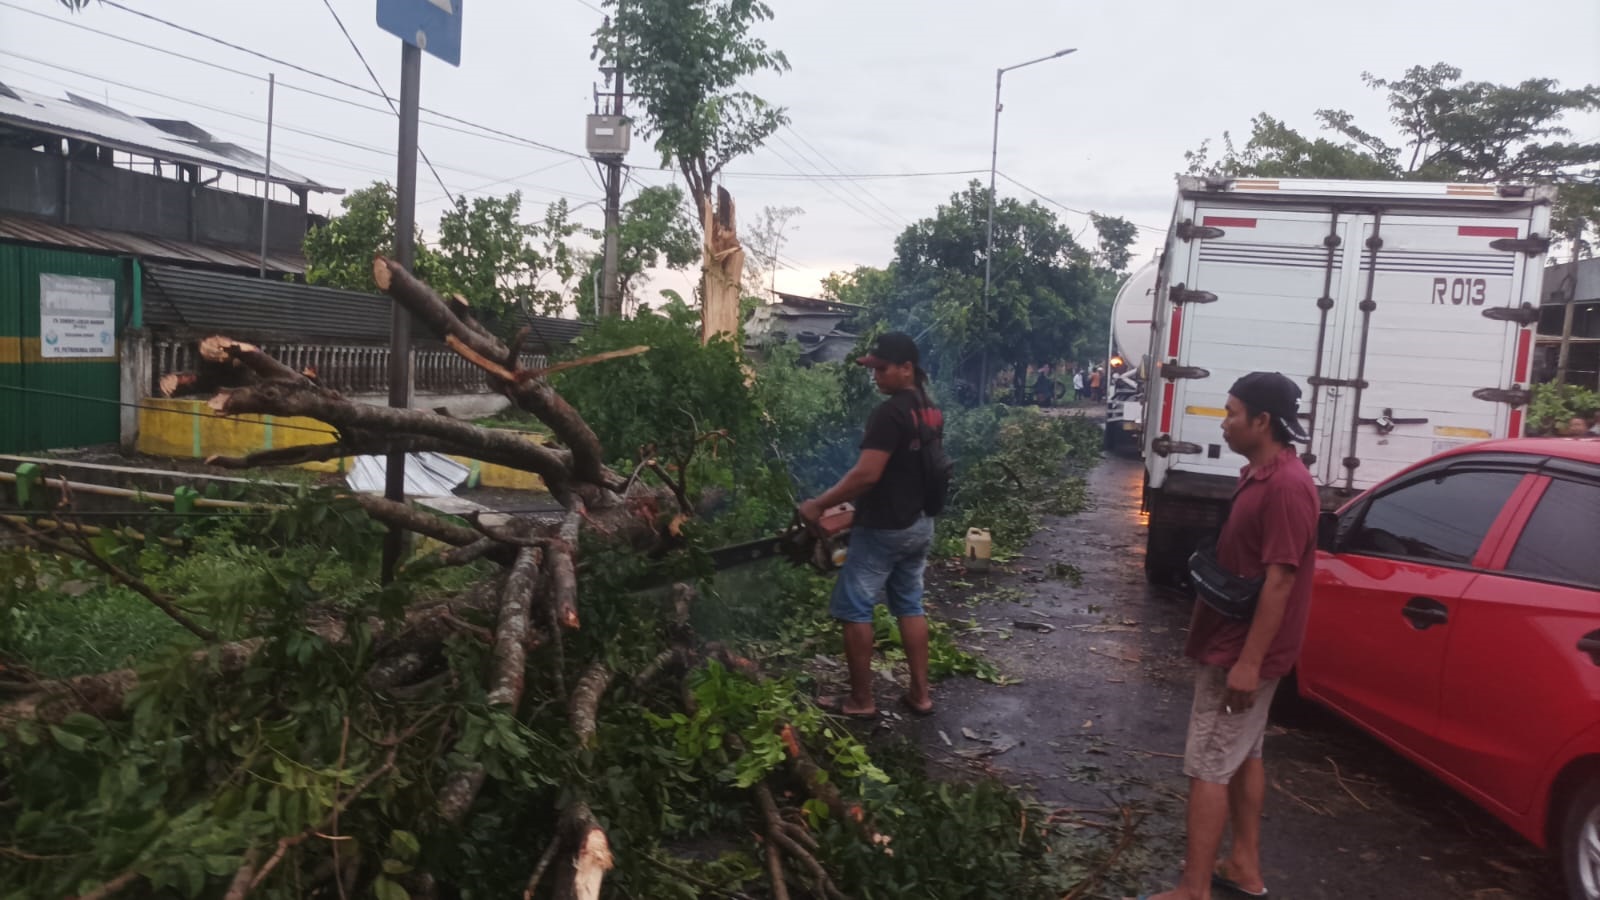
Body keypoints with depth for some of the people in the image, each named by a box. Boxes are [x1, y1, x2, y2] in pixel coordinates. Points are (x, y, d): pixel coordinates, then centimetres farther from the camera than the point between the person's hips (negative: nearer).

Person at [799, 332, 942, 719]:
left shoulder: (889, 413, -21)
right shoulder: (931, 412, 8)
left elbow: (867, 474, -26)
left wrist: (819, 504, -18)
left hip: (882, 528, -9)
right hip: (920, 524, 9)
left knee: (854, 610, 3)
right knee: (910, 605, 16)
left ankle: (861, 701, 9)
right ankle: (920, 694, 20)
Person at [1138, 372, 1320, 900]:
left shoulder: (1286, 485, -23)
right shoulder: (1260, 475, 9)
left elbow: (1279, 580, -25)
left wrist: (1248, 662, -24)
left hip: (1242, 650, -10)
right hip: (1232, 640, 10)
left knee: (1208, 767, -4)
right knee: (1244, 755, 18)